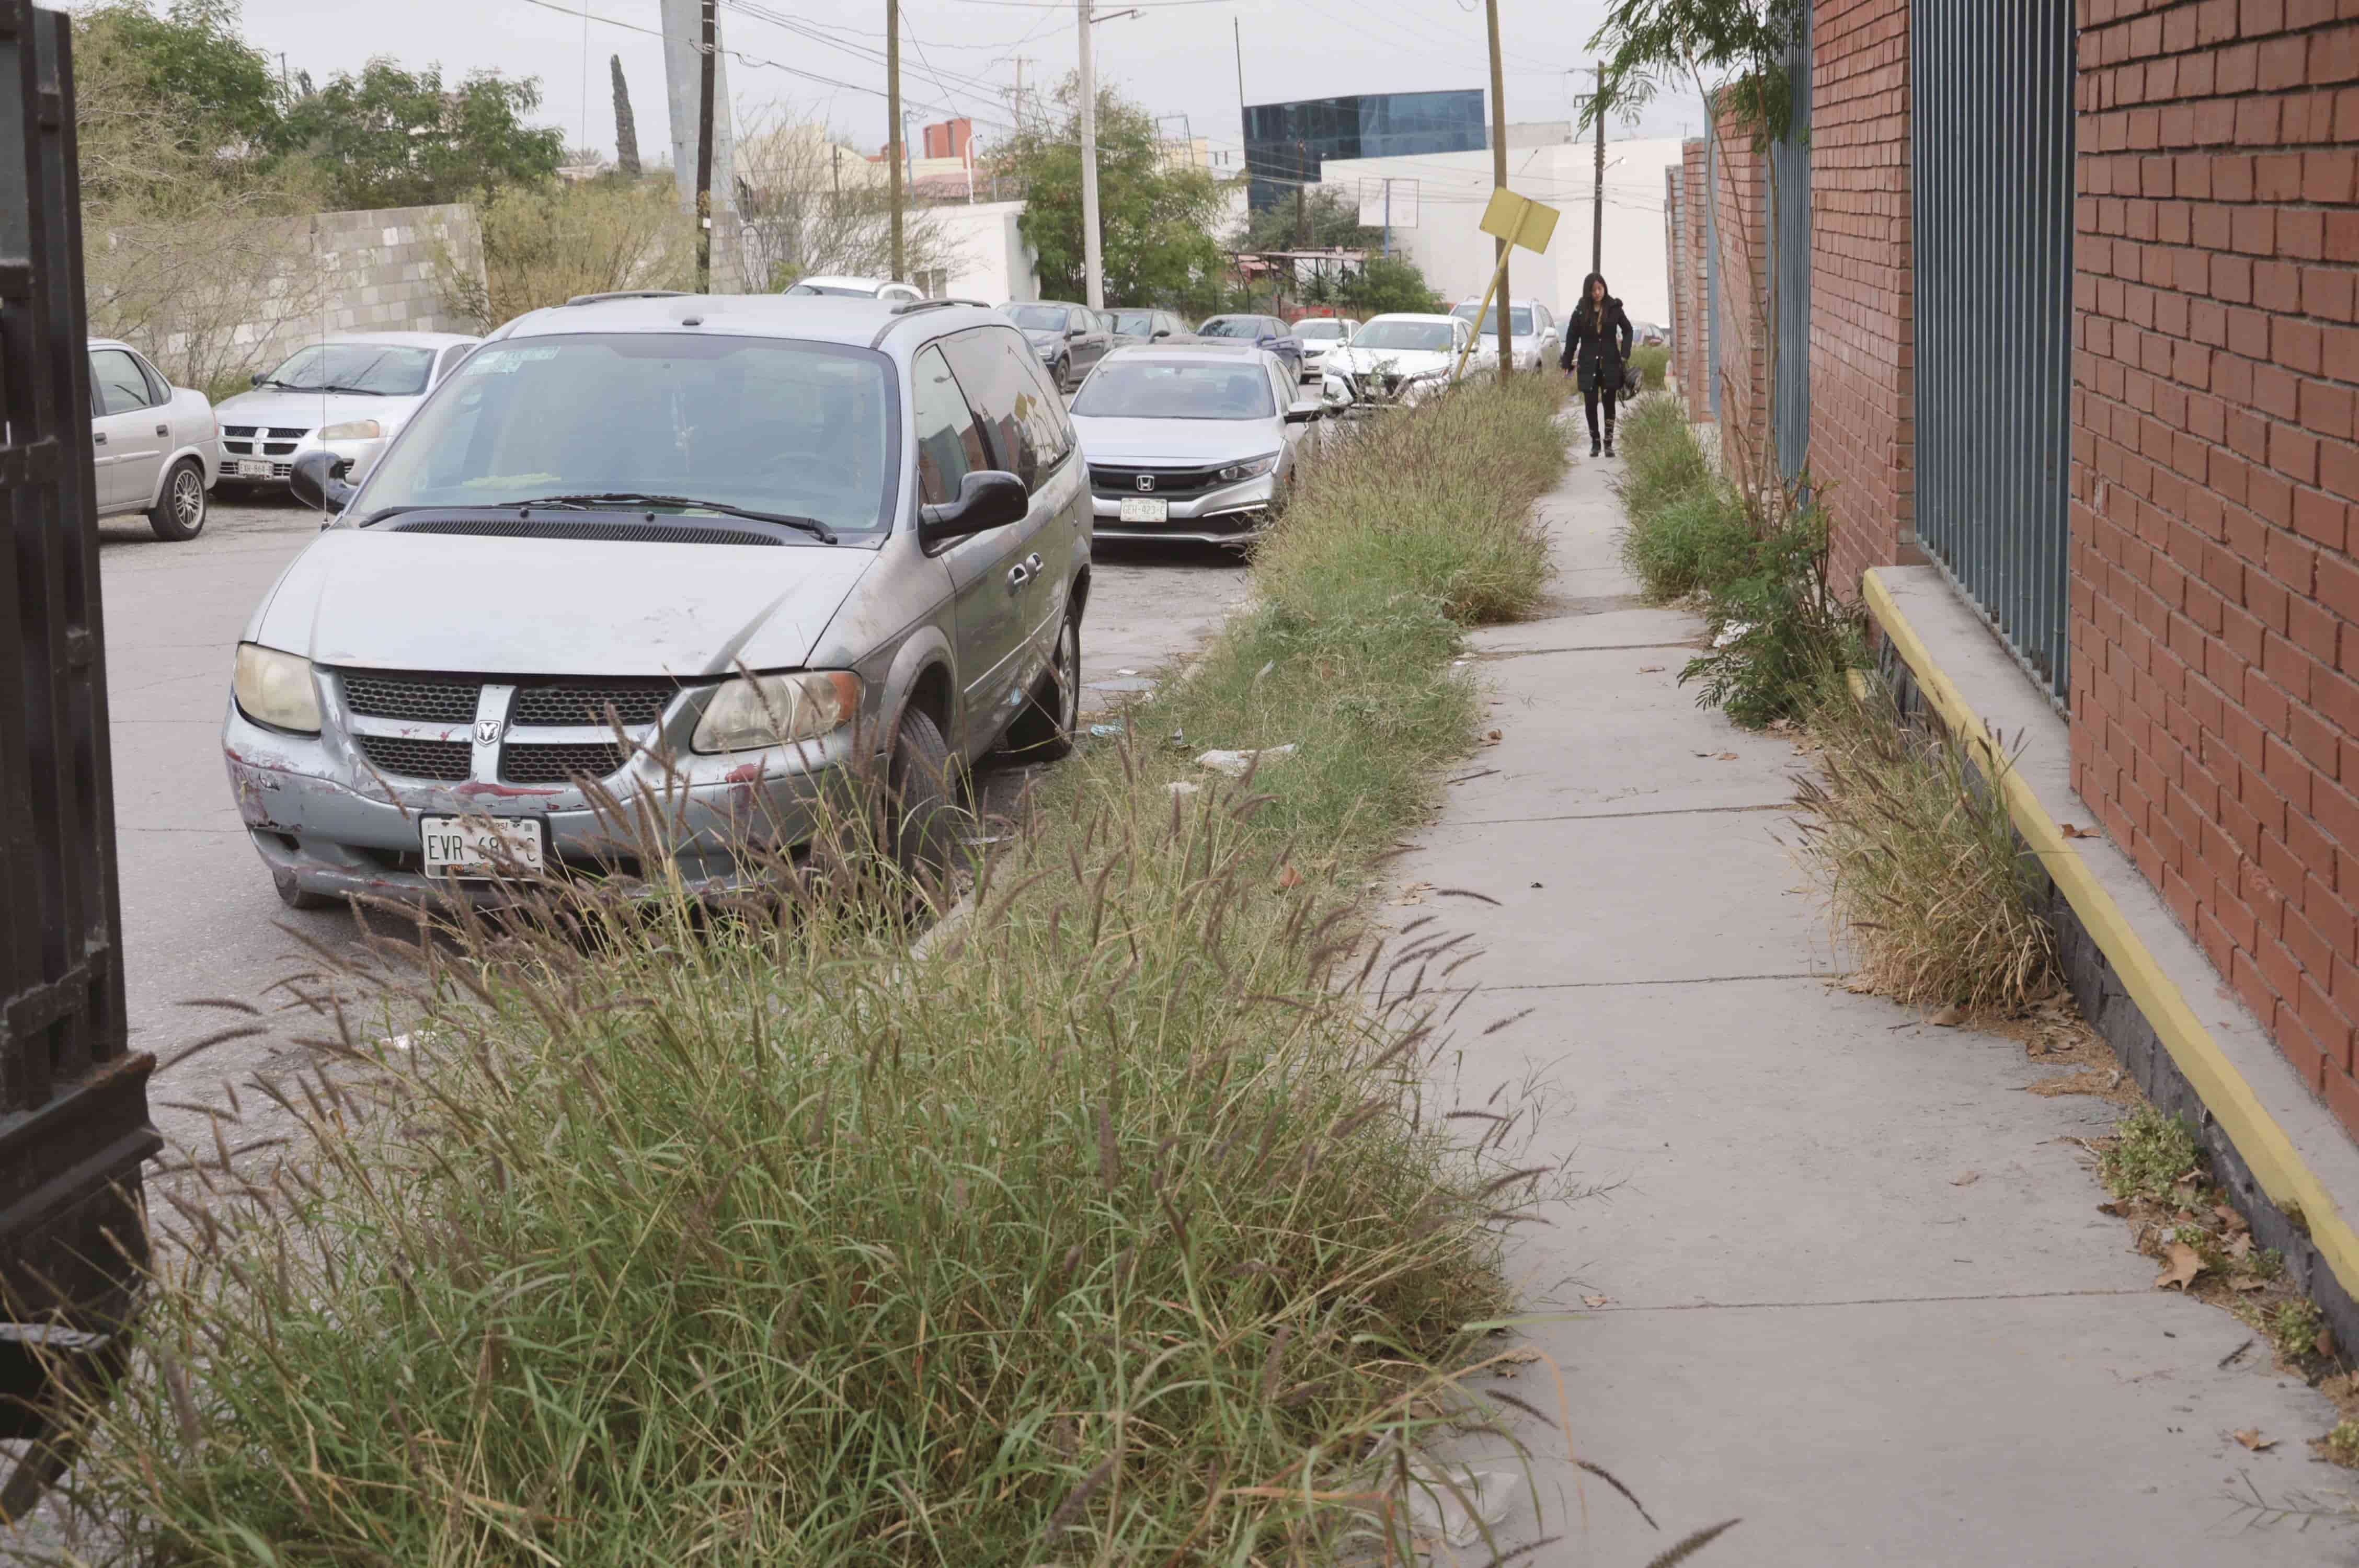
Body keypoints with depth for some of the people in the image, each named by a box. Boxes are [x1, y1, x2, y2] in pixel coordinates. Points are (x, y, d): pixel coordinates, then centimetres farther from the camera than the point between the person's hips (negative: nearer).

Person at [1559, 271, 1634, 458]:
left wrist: (1625, 354, 1)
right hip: (1588, 365, 0)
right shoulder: (1581, 311, 0)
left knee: (1609, 404, 3)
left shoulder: (1614, 308, 0)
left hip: (1610, 364, 0)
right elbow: (1572, 338, 5)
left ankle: (1609, 443, 10)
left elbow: (1627, 330, 12)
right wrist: (1567, 363, 3)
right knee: (1590, 404, -1)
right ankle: (1595, 443, 11)